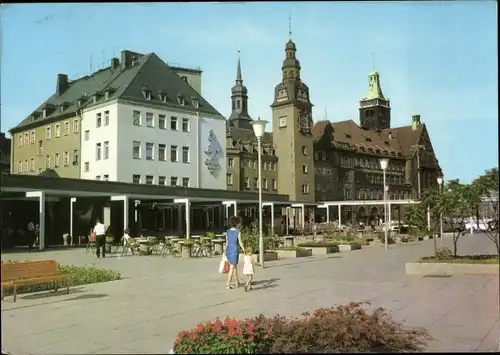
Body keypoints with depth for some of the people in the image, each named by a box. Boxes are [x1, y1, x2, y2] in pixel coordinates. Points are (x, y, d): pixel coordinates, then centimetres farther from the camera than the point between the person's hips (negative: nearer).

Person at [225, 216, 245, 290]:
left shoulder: (228, 231, 4)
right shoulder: (238, 232, -11)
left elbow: (226, 243, 8)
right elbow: (240, 243, -10)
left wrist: (226, 253, 14)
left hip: (228, 250, 5)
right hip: (235, 251, -5)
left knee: (235, 266, 20)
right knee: (232, 268, 1)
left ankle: (237, 282, 30)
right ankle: (228, 284, -2)